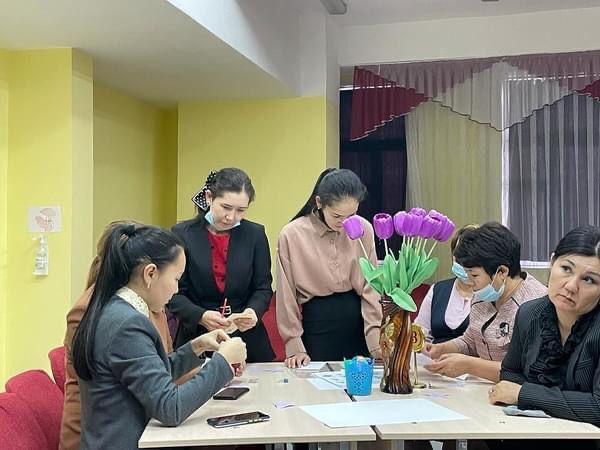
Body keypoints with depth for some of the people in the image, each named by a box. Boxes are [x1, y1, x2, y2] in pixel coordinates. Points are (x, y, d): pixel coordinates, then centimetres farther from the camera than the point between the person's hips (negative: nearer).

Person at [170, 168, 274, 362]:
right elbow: (174, 293, -6)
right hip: (197, 341, -1)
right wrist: (200, 316, -23)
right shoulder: (182, 234, -4)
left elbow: (263, 287, 4)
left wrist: (254, 311, -17)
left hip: (248, 341, 2)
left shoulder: (255, 234, 1)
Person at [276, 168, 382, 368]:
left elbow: (370, 288, -2)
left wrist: (376, 340, -9)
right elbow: (287, 295, -3)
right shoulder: (291, 235, -9)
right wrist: (294, 347, -2)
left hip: (357, 322, 2)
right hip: (315, 324, -2)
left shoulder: (364, 230, -4)